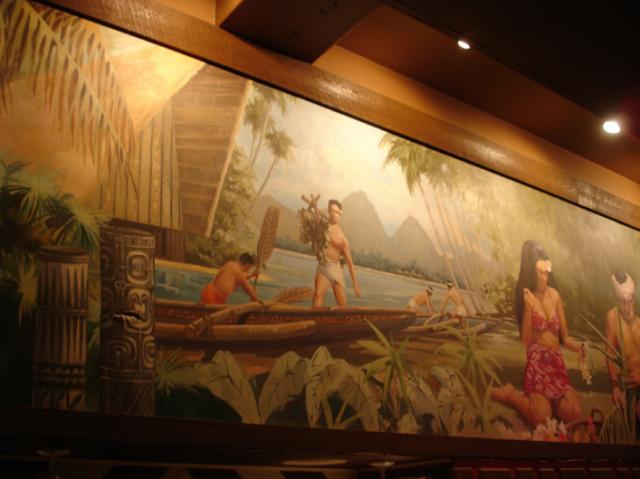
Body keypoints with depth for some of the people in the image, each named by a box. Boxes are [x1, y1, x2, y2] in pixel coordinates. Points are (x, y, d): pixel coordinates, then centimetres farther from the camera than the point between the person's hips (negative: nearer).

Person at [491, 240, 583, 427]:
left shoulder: (554, 294, 8)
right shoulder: (527, 298, -3)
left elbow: (565, 338, 11)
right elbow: (525, 341, -11)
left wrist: (578, 346, -12)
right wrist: (529, 309, -20)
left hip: (557, 362, 5)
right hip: (537, 361, -5)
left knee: (575, 413, -16)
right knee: (542, 419, -21)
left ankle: (539, 400, 10)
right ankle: (510, 394, 6)